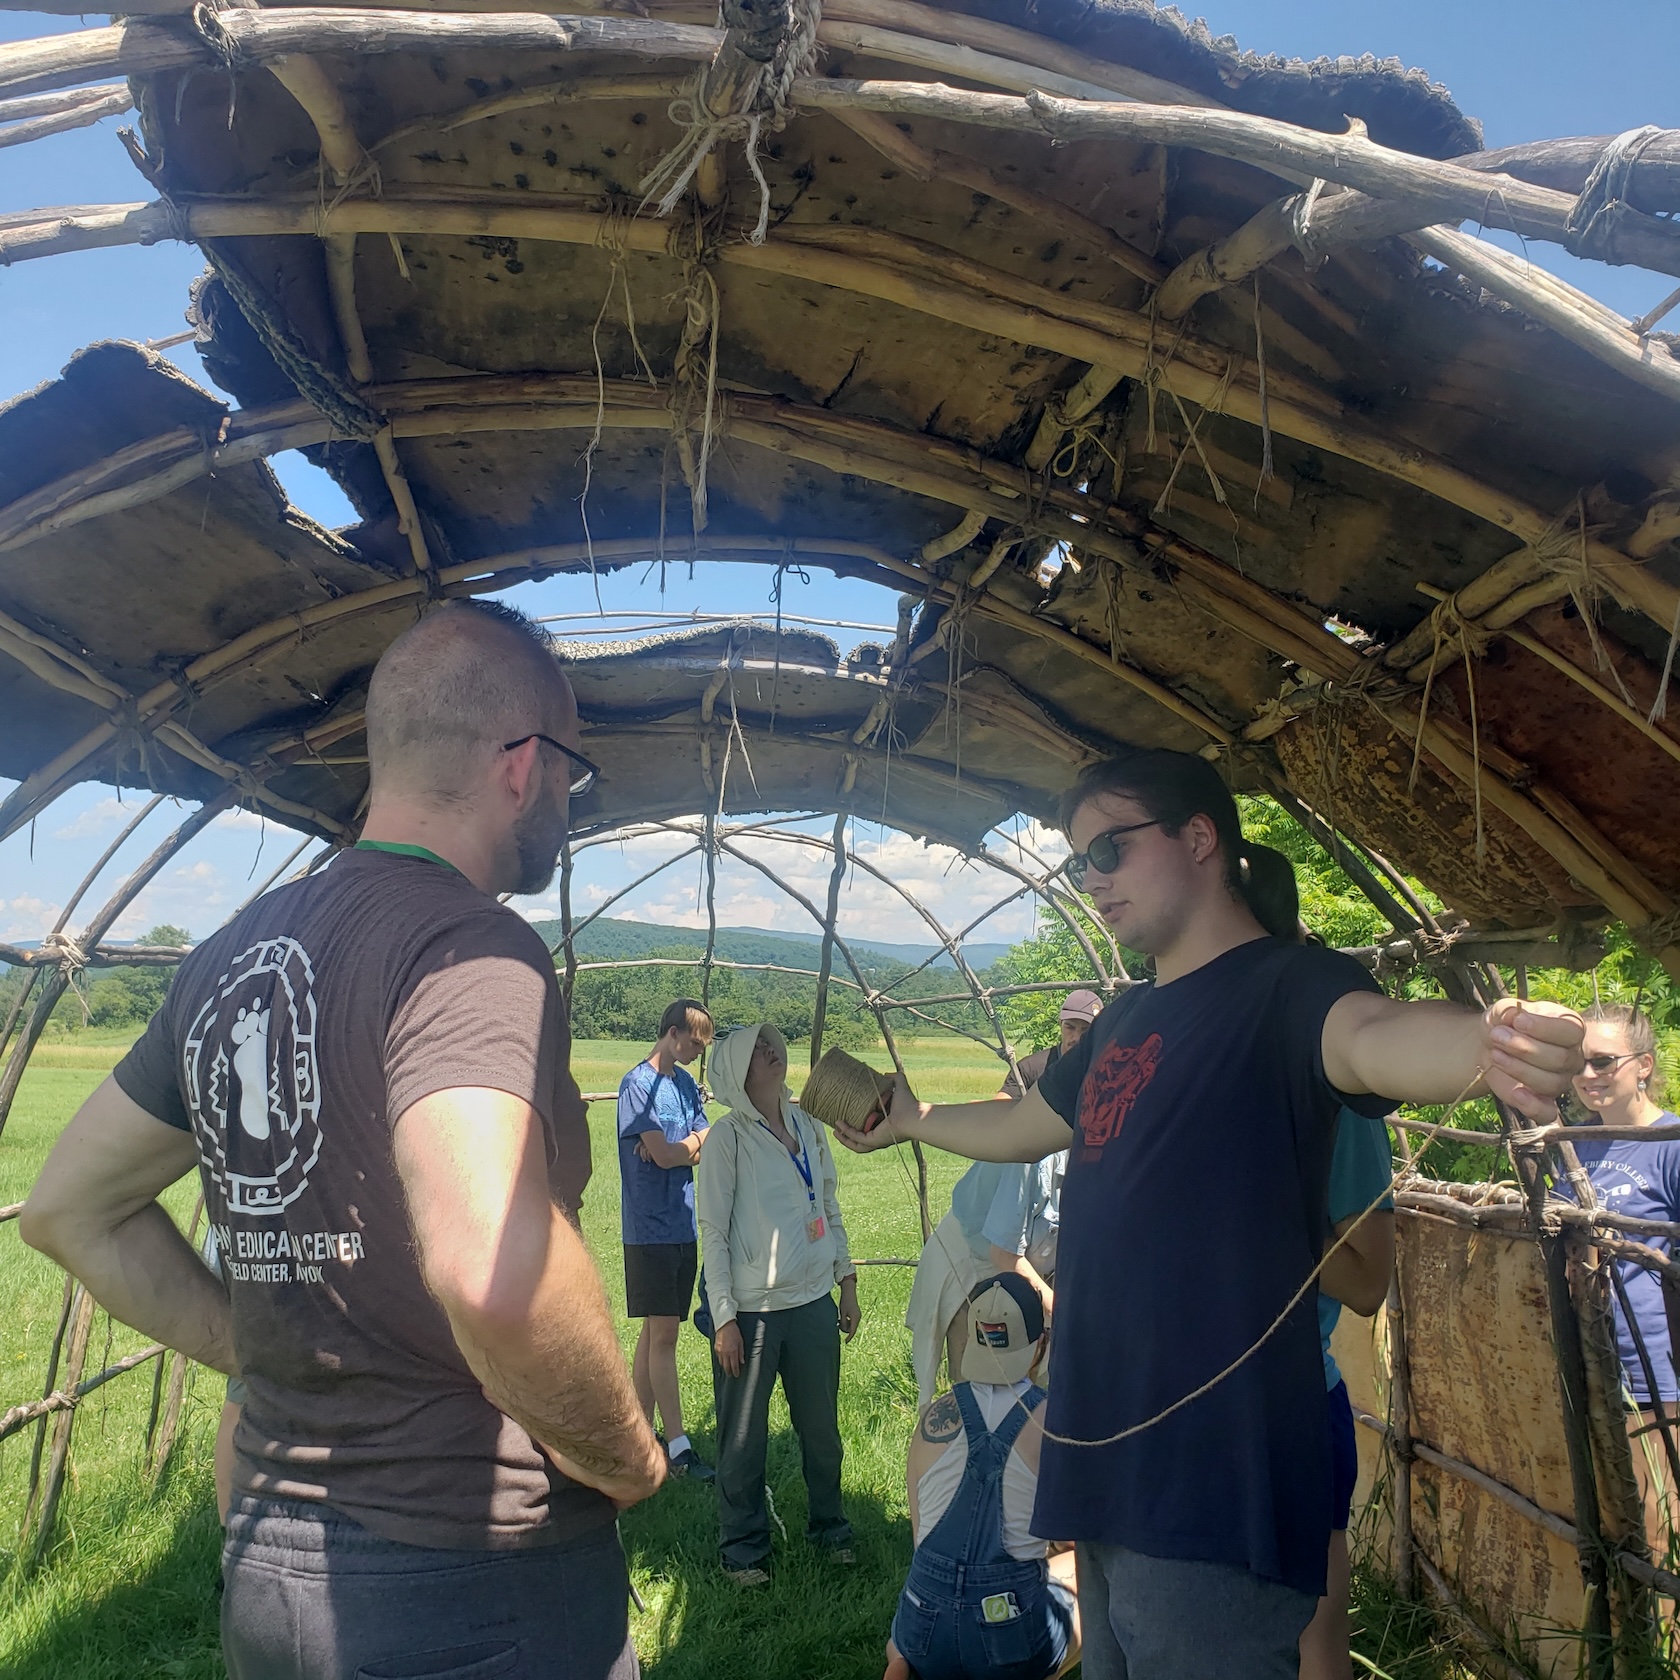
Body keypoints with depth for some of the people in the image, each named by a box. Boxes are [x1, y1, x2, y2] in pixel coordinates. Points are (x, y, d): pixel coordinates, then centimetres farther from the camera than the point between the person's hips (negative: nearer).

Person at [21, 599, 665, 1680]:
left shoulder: (231, 957, 4)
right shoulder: (469, 944, -22)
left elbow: (71, 1207, 15)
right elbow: (492, 1268, -38)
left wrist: (261, 1355, 11)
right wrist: (631, 1460, -20)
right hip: (481, 1586, -7)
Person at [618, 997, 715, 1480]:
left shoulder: (687, 1084, 13)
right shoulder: (637, 1084, -11)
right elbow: (663, 1155, -17)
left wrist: (682, 1146, -11)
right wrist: (699, 1143, 0)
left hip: (684, 1226, 7)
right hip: (651, 1227, -7)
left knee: (656, 1332, 12)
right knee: (663, 1333, -5)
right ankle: (679, 1447, -1)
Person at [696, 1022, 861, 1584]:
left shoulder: (808, 1126, 7)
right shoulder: (728, 1137, -9)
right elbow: (713, 1232, -9)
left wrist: (847, 1282, 12)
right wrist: (724, 1317, -12)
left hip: (814, 1304, 5)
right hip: (751, 1310, -5)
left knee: (822, 1429, 14)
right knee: (744, 1438, 6)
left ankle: (829, 1527, 34)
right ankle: (744, 1549, 24)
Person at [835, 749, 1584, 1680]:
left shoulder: (1284, 983, -12)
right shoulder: (1126, 1017, 13)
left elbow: (1370, 1035, -35)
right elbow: (1024, 1127, 29)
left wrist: (1486, 1045, -57)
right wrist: (910, 1118, 41)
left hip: (1212, 1485, -9)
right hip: (1107, 1464, 9)